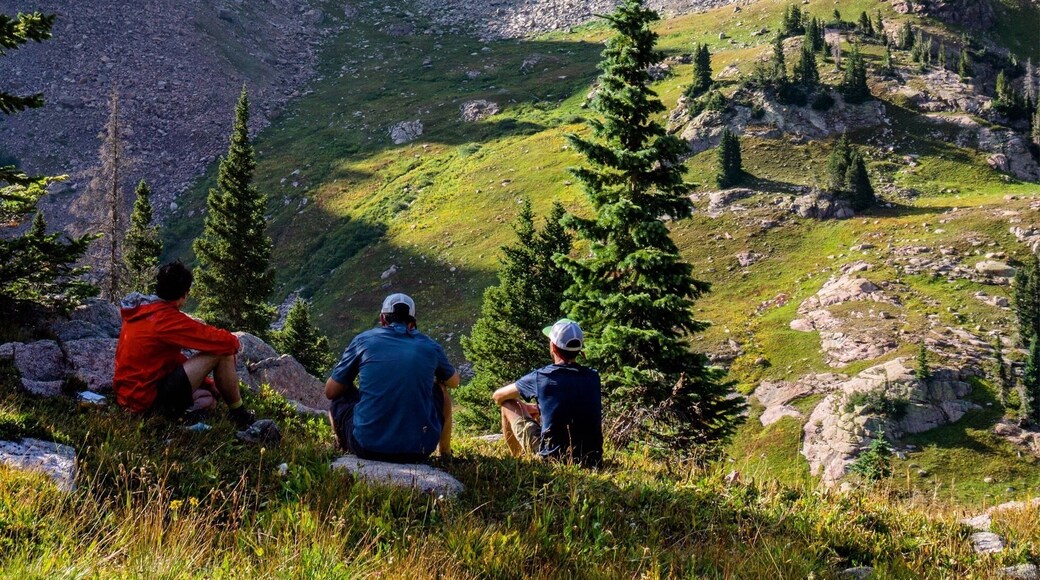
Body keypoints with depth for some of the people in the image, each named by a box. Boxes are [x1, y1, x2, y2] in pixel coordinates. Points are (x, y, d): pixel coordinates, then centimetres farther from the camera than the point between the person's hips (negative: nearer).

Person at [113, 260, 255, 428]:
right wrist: (233, 344, 7)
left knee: (209, 400, 28)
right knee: (222, 352, -9)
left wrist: (207, 382, 18)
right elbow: (226, 341, -17)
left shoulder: (140, 312, 10)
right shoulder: (168, 319, -18)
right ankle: (239, 416, 6)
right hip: (148, 400, -10)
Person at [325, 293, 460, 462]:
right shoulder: (430, 347, 8)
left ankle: (343, 449, 42)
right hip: (418, 451, 1)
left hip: (367, 447, -1)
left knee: (340, 394, 27)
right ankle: (445, 454, 42)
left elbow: (330, 391, 12)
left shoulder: (363, 340, 4)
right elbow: (454, 381, 29)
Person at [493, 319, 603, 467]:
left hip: (553, 457, -5)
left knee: (508, 404, 13)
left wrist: (522, 408, 28)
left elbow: (497, 396, 10)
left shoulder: (540, 377, -7)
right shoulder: (593, 378, 3)